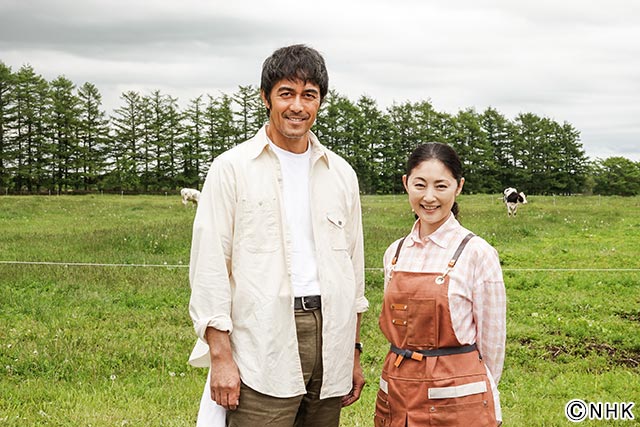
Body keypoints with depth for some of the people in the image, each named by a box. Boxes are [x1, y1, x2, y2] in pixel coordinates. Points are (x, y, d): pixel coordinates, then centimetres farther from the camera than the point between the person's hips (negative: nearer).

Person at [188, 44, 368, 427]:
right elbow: (209, 266, -4)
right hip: (264, 350, -4)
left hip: (330, 334, 4)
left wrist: (354, 352, 14)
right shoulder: (233, 168, 0)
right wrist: (221, 356, -10)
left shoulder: (341, 174, 13)